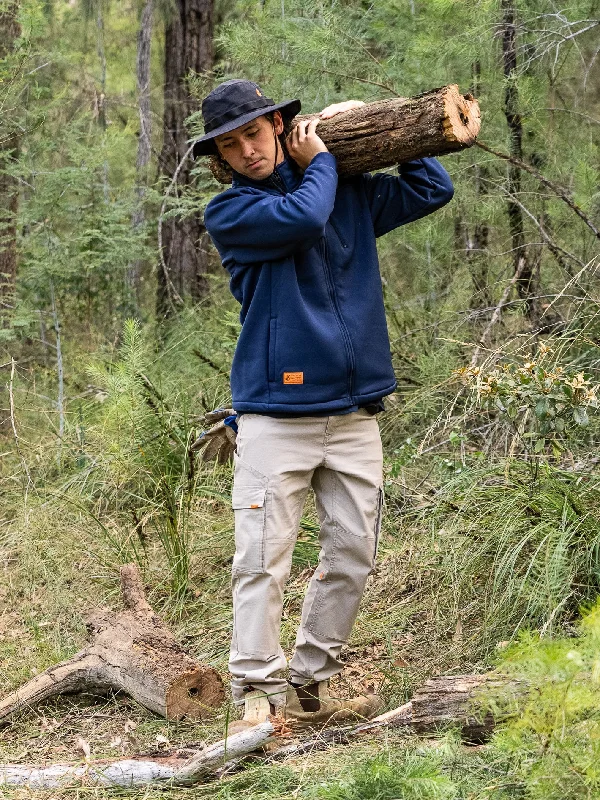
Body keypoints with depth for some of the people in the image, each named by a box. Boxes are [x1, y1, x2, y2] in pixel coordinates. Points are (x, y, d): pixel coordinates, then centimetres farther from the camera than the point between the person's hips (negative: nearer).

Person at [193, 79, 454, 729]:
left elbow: (432, 189, 19)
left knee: (352, 555, 5)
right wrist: (320, 162, 1)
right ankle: (256, 693, -4)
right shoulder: (229, 214, 1)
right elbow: (303, 217, -16)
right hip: (276, 413, -4)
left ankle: (310, 687, 16)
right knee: (264, 559, -8)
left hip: (355, 413, 4)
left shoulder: (352, 194, 15)